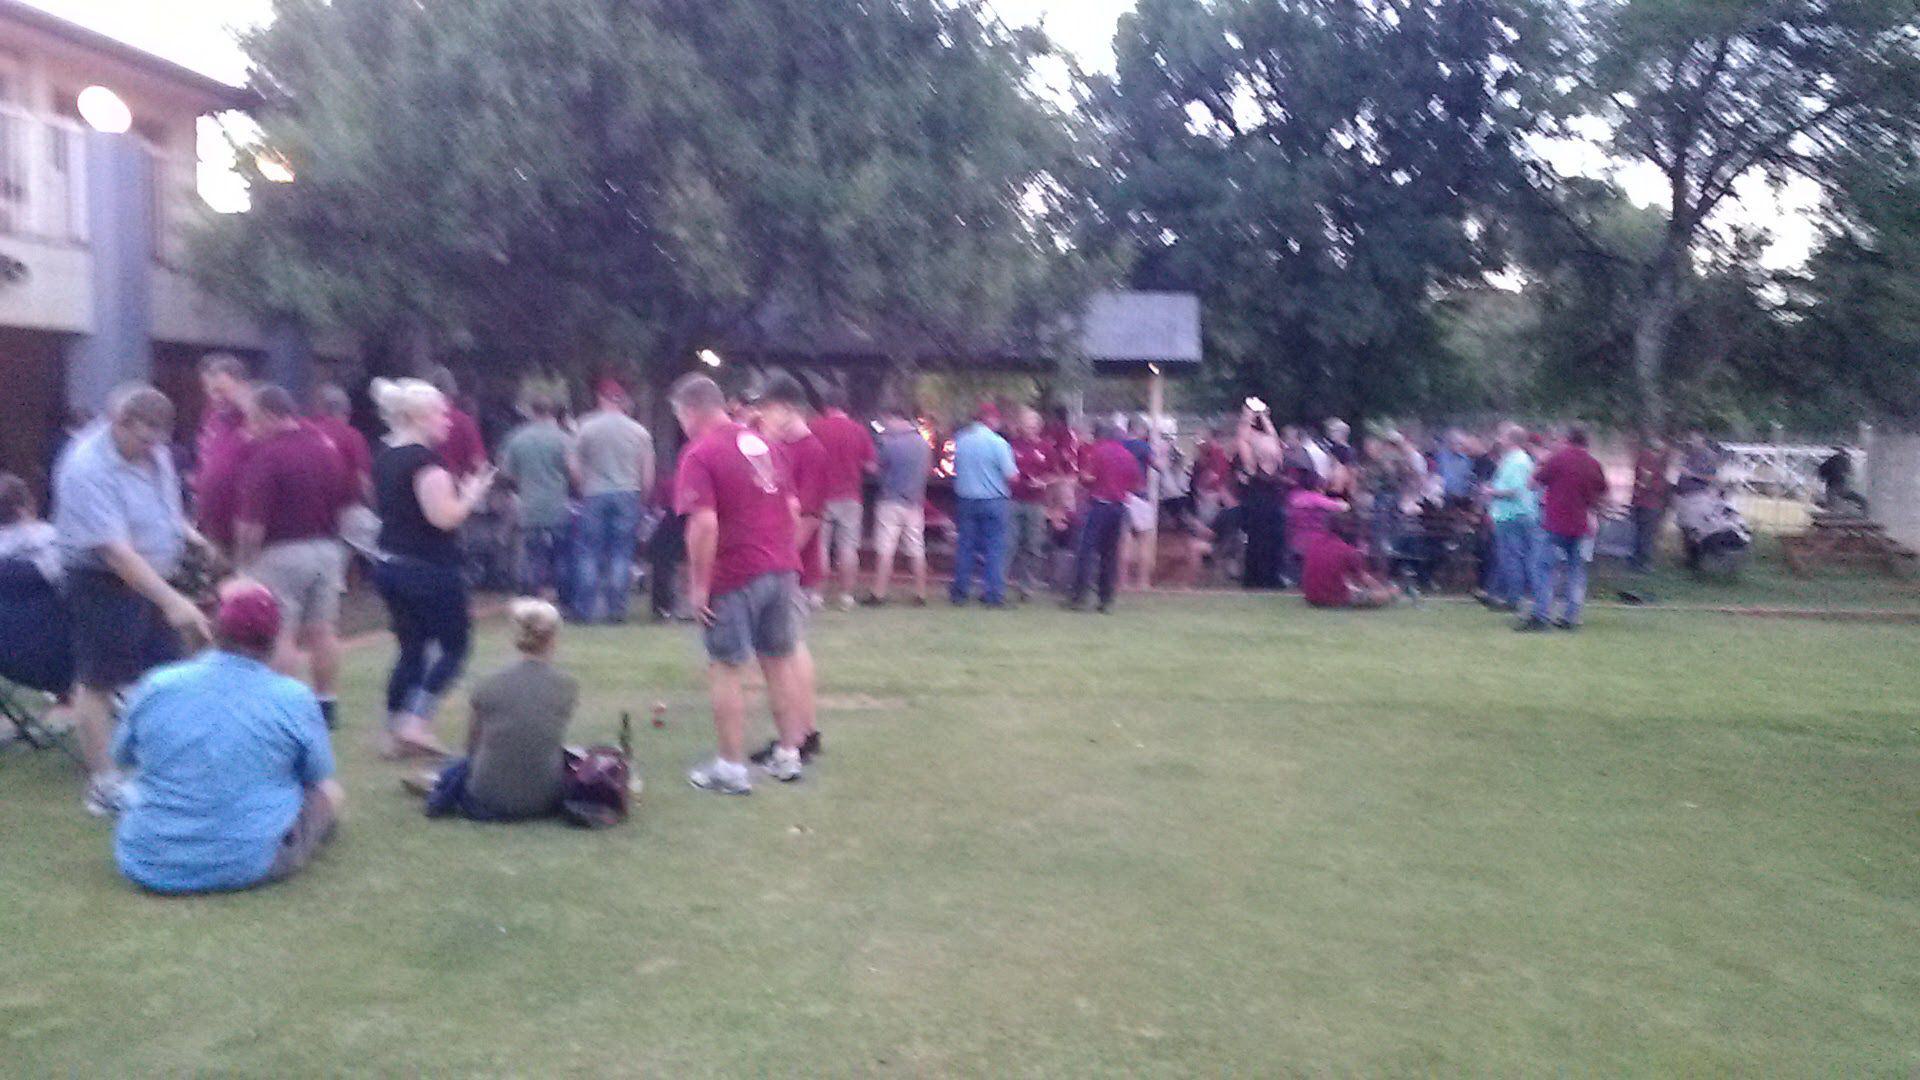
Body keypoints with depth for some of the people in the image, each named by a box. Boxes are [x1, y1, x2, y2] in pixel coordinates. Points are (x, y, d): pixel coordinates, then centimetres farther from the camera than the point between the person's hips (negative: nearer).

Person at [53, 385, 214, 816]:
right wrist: (172, 601, -36)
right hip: (103, 582, -8)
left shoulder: (154, 453, 0)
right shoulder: (87, 469, -25)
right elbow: (115, 550, -31)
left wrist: (194, 538, 3)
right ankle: (103, 785, 12)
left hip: (154, 578, 8)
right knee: (98, 680, 3)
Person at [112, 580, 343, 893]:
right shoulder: (295, 699, -13)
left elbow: (121, 757, 12)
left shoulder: (156, 687, -6)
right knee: (331, 794, 18)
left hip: (147, 866, 3)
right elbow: (319, 776, 4)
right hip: (247, 867, -3)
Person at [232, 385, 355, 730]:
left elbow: (252, 521, -18)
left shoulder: (265, 455, -15)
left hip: (280, 552, -7)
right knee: (322, 630, 12)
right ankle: (325, 704, 19)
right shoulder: (326, 447, 6)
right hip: (327, 548, 7)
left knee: (282, 635, -1)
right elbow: (346, 503, 13)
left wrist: (243, 560, -7)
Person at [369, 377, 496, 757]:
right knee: (455, 645, 4)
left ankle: (395, 732, 16)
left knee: (411, 648, 16)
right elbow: (445, 517, -23)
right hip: (429, 569, -9)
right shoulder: (425, 460, -18)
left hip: (389, 565, 9)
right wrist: (471, 495, -6)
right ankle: (417, 723, -3)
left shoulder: (384, 457, 10)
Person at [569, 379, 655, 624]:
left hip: (595, 496, -1)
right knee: (622, 555, 4)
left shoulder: (586, 428, -2)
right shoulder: (639, 431, 1)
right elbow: (648, 476, 3)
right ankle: (617, 609, 3)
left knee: (590, 554, 6)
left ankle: (585, 609, 6)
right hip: (628, 495, 1)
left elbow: (576, 470, 0)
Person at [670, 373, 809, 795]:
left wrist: (698, 584, -14)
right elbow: (791, 506, 14)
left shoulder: (699, 454, -12)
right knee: (779, 661, 15)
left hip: (734, 576, -7)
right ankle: (789, 755, 23)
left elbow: (705, 524, -21)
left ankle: (731, 768, 8)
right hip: (780, 569, 7)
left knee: (725, 669, 3)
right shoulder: (760, 443, 11)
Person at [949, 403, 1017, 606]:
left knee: (965, 546, 10)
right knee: (994, 547, 1)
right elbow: (1011, 475, -12)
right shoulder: (997, 442, -12)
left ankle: (959, 592, 13)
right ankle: (992, 594, 0)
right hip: (994, 501, -4)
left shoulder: (960, 439, 3)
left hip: (965, 500, 4)